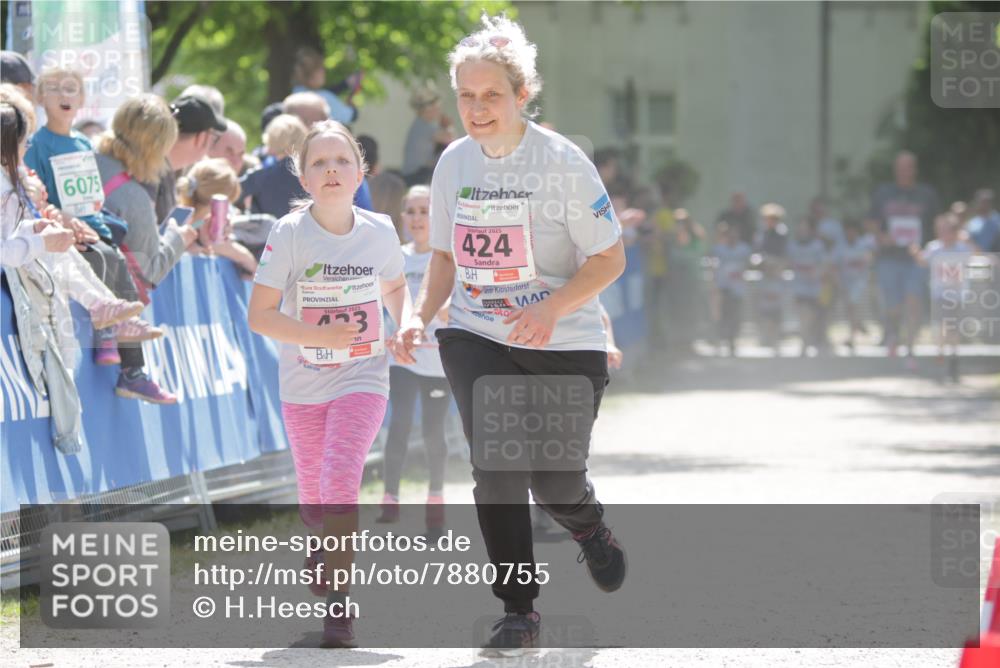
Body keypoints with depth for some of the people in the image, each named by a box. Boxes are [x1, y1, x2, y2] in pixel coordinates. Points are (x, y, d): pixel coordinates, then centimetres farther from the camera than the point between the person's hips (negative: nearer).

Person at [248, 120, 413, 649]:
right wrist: (319, 337, -24)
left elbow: (395, 287, 17)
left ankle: (339, 599, -14)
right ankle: (323, 546, 47)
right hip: (303, 383, 1)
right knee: (313, 492, 12)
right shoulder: (289, 234, -11)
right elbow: (259, 314, -12)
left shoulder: (379, 232, -4)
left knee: (340, 477, -20)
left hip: (362, 380, -1)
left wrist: (404, 328, -2)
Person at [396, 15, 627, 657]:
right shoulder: (454, 163, 1)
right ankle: (519, 610, -2)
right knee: (496, 463, -15)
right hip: (477, 338, 3)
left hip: (564, 344, -3)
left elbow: (610, 259, -10)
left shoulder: (563, 162, -13)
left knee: (556, 479, -1)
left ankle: (591, 529, 38)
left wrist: (553, 308, -25)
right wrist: (422, 316, -3)